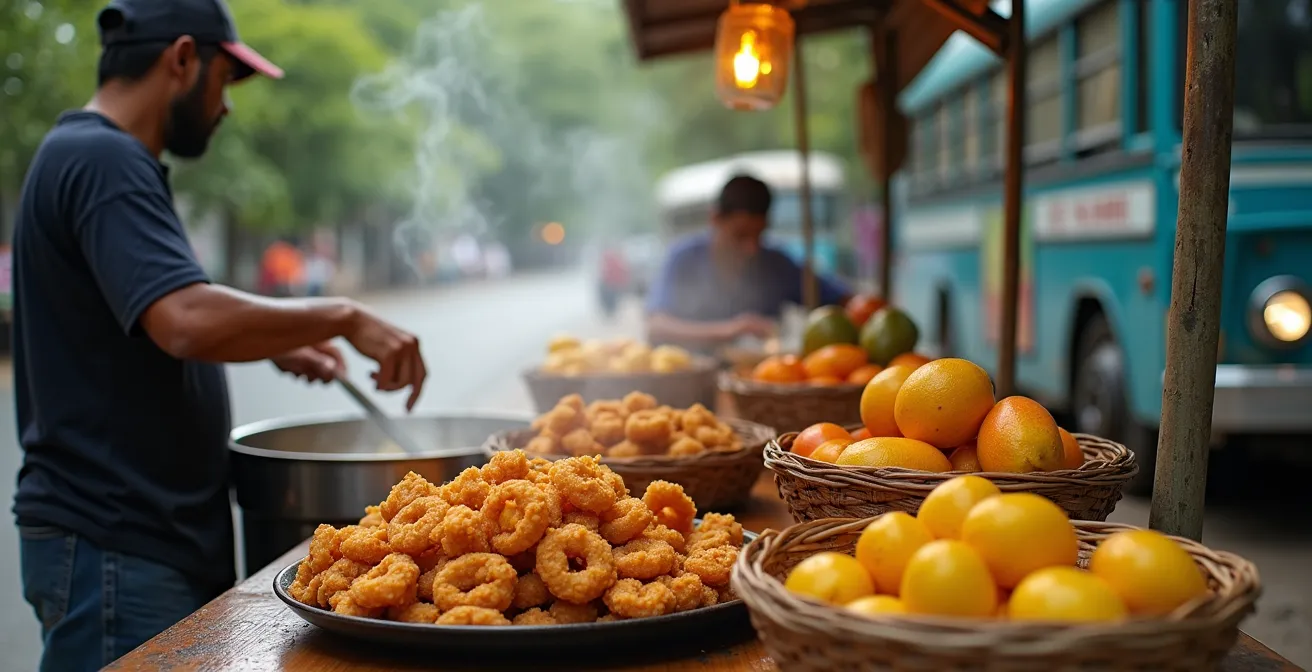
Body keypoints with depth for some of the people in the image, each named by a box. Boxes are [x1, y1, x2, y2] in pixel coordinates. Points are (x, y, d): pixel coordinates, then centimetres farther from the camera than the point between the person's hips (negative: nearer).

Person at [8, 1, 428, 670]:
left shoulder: (85, 155, 16)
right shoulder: (102, 160, -16)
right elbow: (188, 321, -30)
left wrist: (277, 344, 16)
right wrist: (341, 317, -18)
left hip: (152, 535, 10)